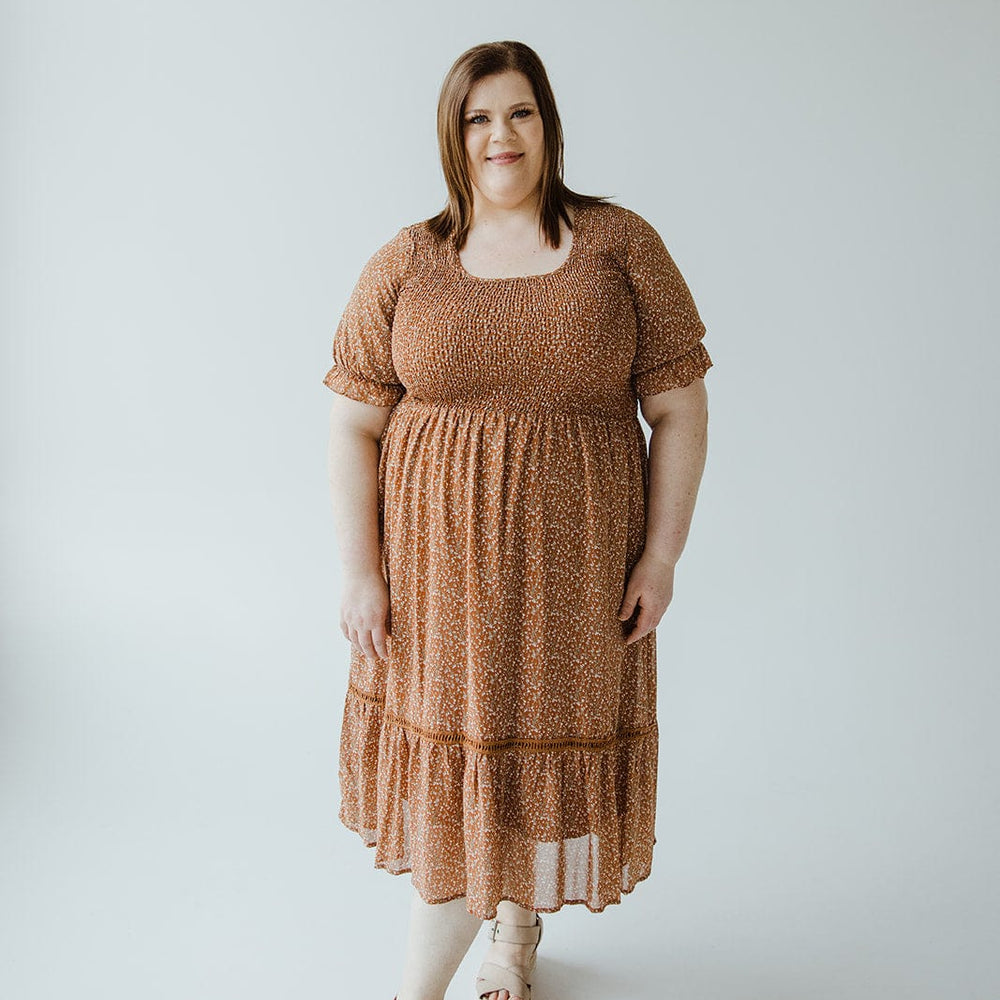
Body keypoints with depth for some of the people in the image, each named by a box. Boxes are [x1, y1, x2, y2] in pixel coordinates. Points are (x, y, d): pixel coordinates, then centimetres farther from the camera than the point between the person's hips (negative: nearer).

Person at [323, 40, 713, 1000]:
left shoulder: (621, 245, -2)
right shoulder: (404, 265, 0)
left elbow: (680, 409, -1)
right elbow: (352, 426, 0)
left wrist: (661, 554, -5)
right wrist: (360, 572, -5)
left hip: (574, 561, -1)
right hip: (439, 562, 1)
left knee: (545, 745, 11)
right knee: (451, 742, 11)